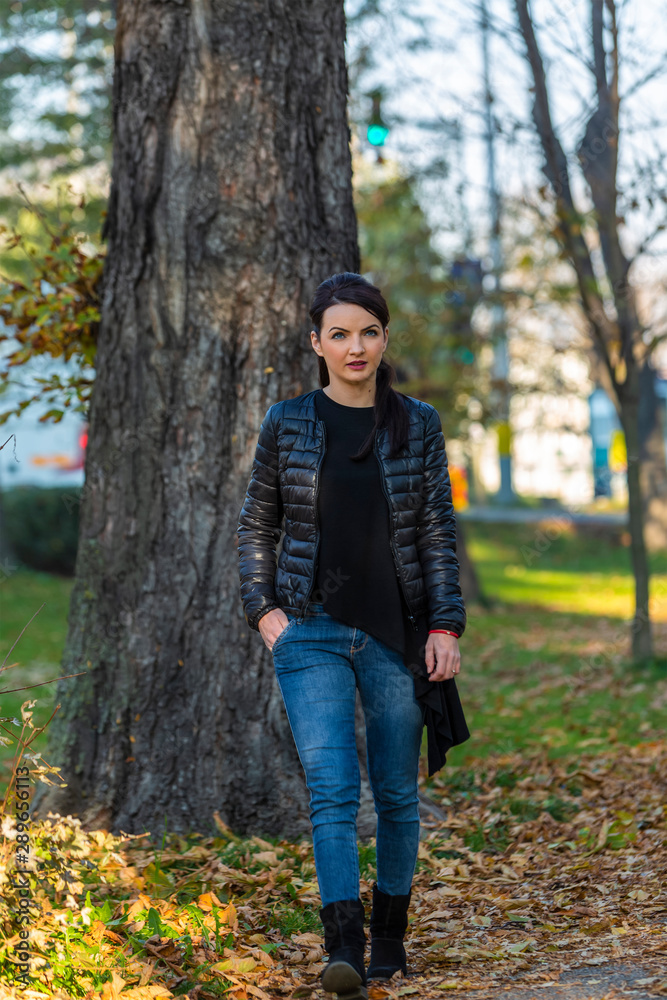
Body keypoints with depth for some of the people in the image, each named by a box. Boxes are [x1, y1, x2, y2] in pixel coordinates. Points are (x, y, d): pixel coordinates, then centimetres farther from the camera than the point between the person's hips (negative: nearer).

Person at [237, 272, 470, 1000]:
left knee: (396, 790, 9)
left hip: (397, 633, 1)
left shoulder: (417, 425, 2)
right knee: (331, 788, -14)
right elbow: (255, 527, 10)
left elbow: (439, 532, 3)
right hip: (313, 633, -1)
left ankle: (390, 935, 26)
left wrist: (446, 625, -5)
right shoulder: (287, 424, 2)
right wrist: (263, 610, -1)